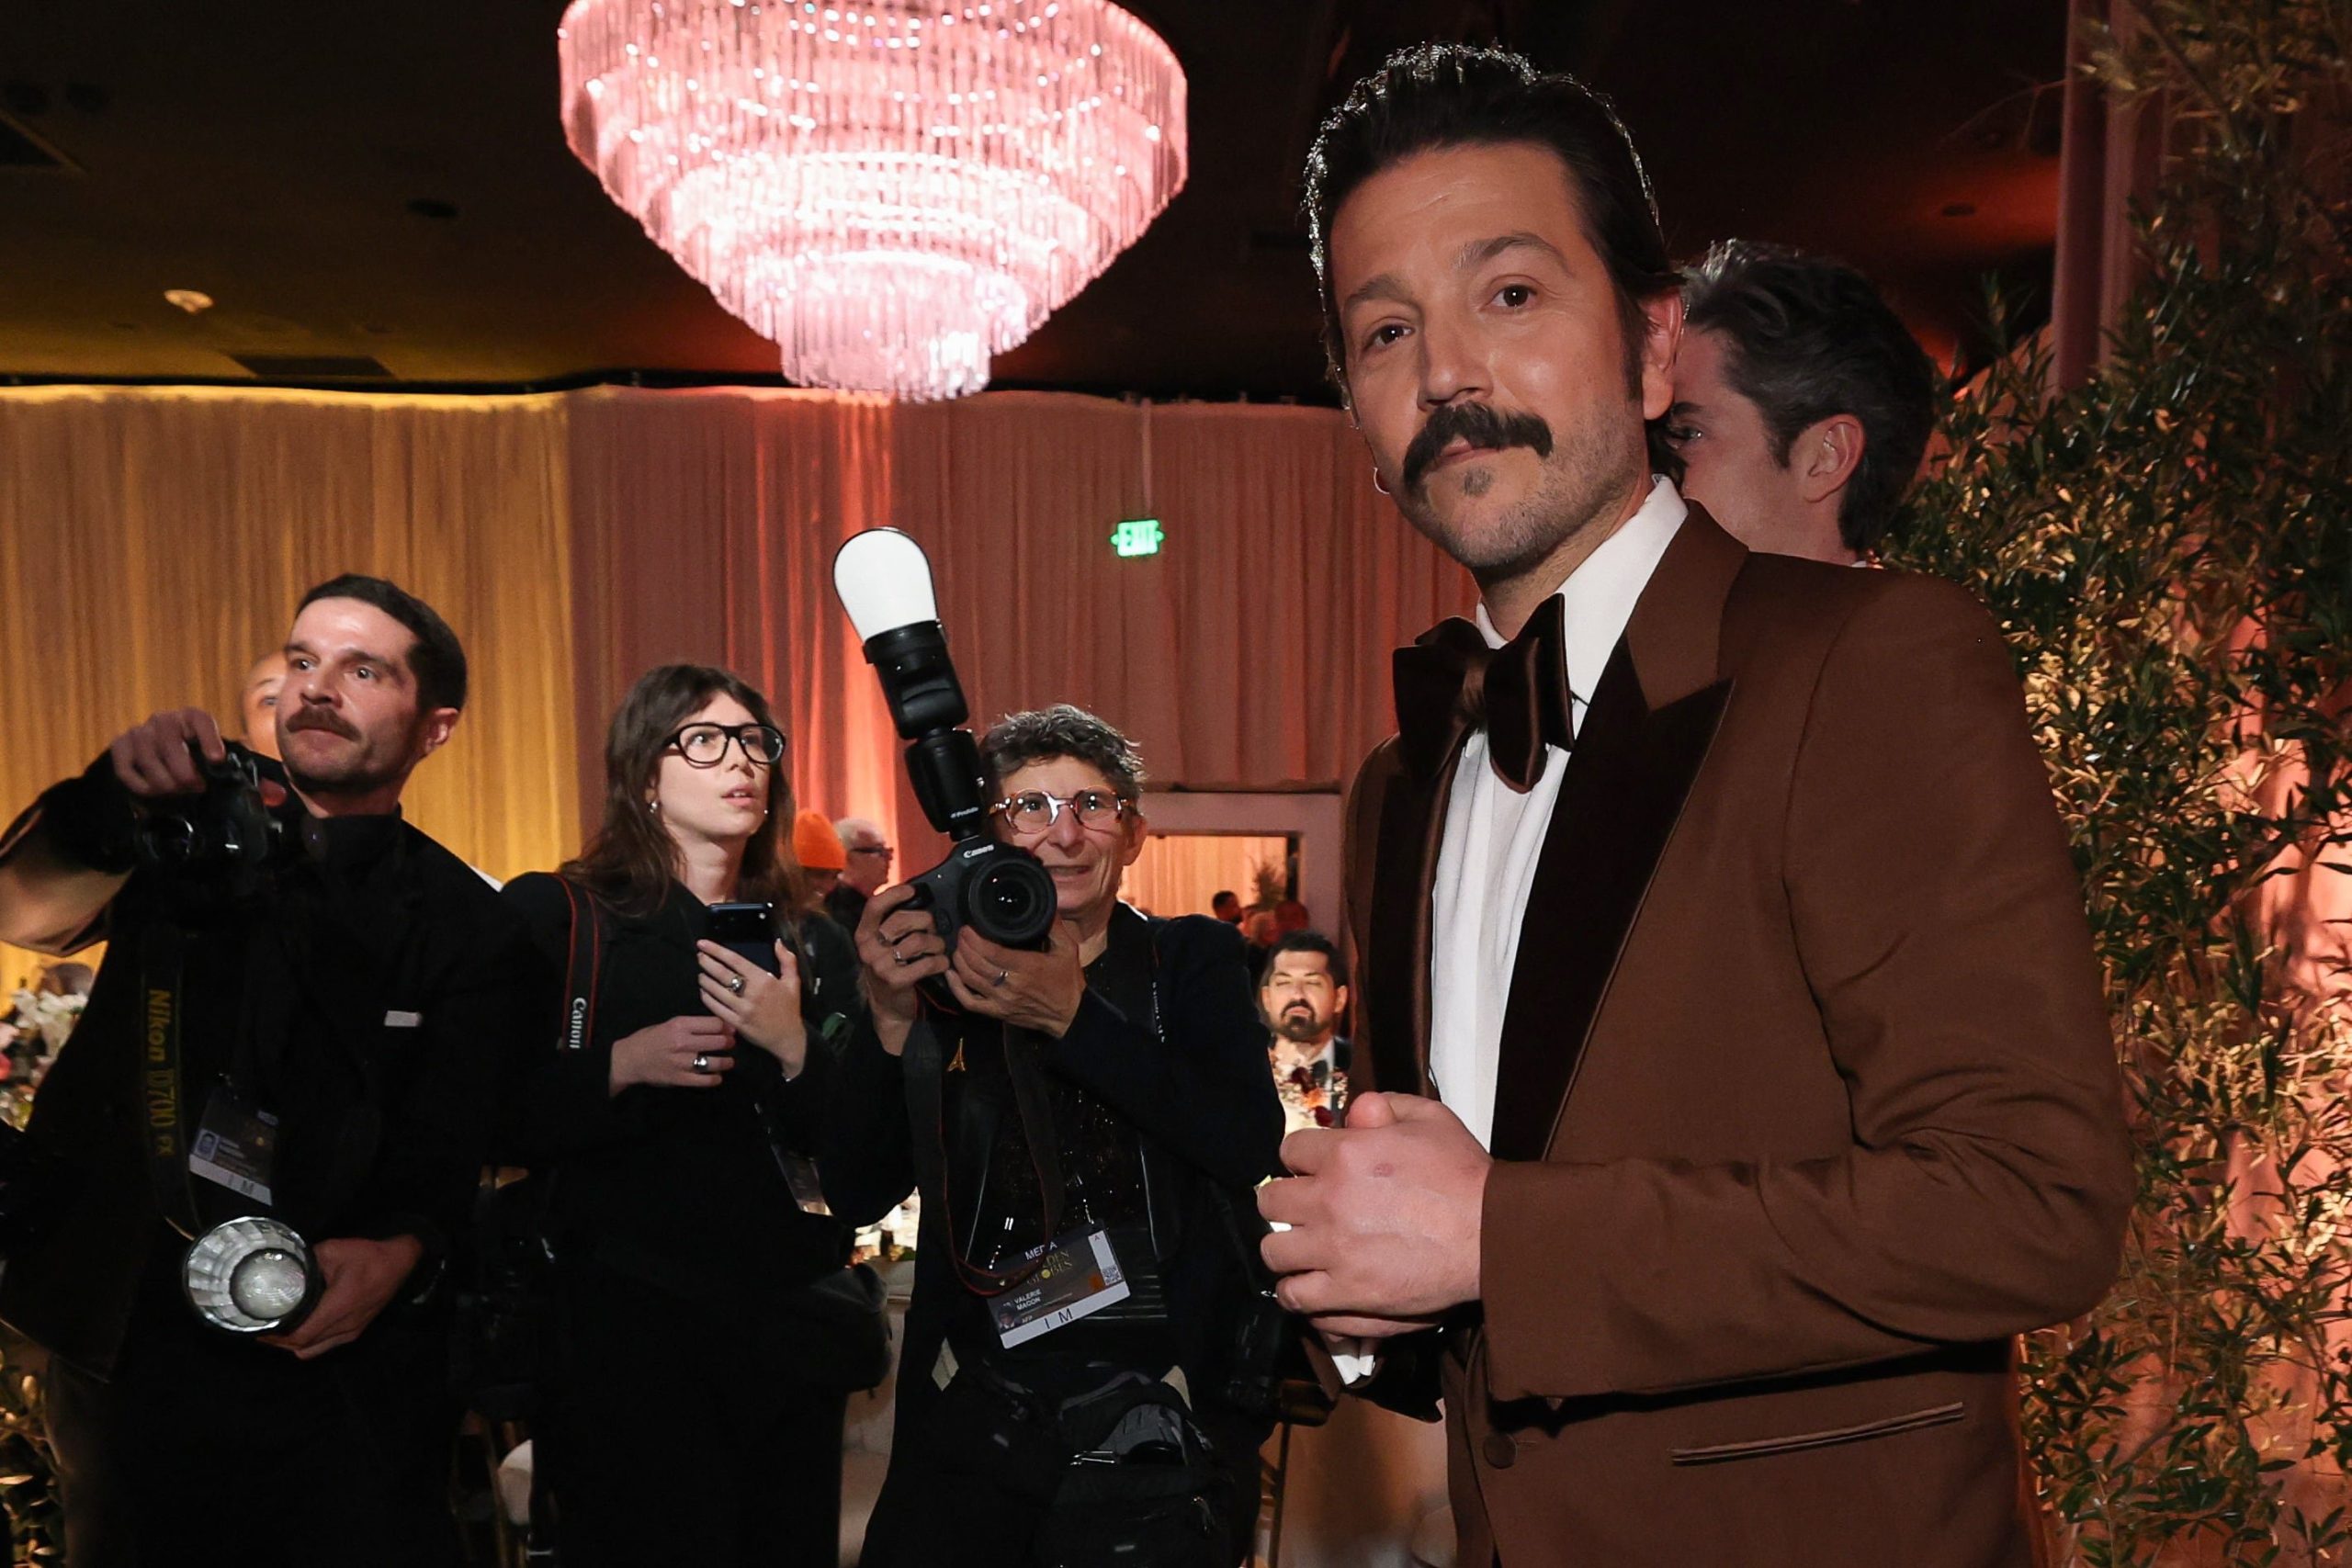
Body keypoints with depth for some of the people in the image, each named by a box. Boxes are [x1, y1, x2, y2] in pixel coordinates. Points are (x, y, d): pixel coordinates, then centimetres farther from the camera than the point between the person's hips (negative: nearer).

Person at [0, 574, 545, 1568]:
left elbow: (452, 1154, -10)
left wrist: (400, 1253, -31)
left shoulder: (471, 929, -5)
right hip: (124, 1339, 3)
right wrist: (118, 795, -36)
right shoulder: (193, 831, 1)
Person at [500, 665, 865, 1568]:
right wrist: (621, 1065, -21)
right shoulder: (553, 915, -3)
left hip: (789, 1324, 4)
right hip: (626, 1325, -4)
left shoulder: (809, 941, 7)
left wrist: (796, 1049, -13)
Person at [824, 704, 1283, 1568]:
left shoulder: (1192, 960, -1)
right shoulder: (945, 973, 1)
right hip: (980, 1415, 1)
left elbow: (1254, 1146, -18)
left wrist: (1072, 1017, -27)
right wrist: (892, 1019, -21)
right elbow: (857, 1195, -5)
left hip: (1174, 1398, -1)